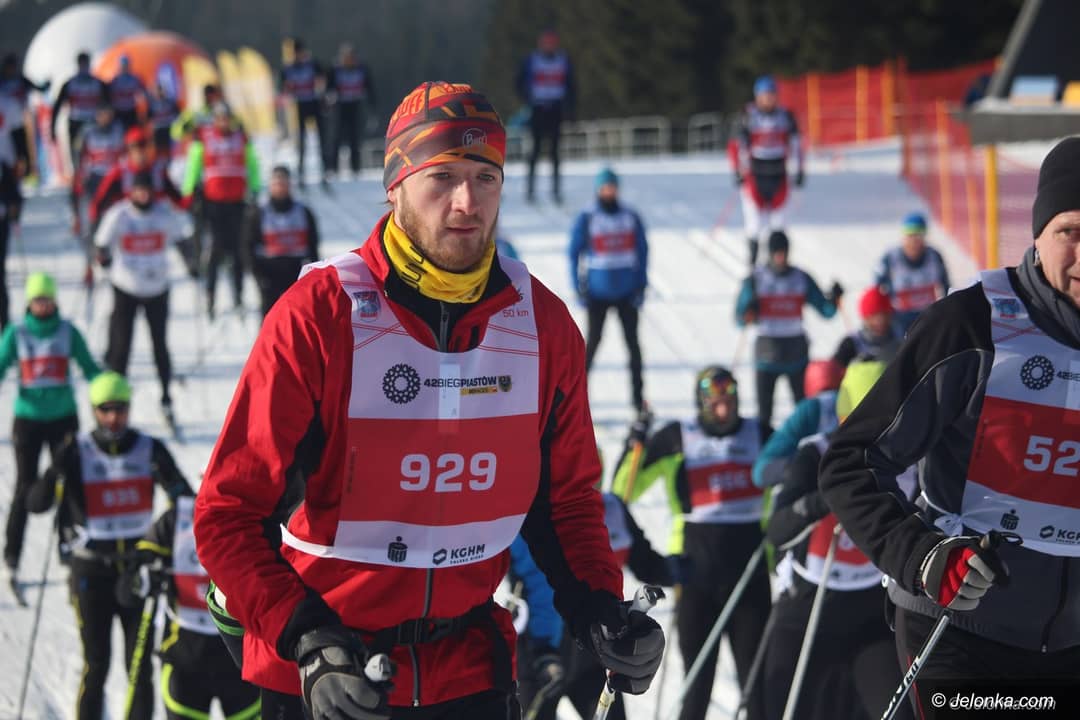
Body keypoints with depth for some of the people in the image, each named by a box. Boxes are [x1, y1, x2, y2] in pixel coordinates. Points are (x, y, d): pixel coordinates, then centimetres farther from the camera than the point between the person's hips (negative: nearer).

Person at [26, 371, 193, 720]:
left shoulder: (149, 450, 0)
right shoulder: (77, 453, -5)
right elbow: (36, 503, -11)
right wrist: (56, 470, -30)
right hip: (91, 571, -2)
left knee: (140, 665, 1)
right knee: (95, 665, -1)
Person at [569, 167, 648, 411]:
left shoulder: (631, 218, 2)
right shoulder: (586, 219, -5)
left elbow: (642, 251, 7)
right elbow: (574, 252, -1)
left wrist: (641, 285, 0)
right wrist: (579, 288, -6)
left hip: (627, 292, 2)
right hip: (598, 292, -2)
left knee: (632, 342, 4)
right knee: (593, 341, 1)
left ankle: (637, 395, 9)